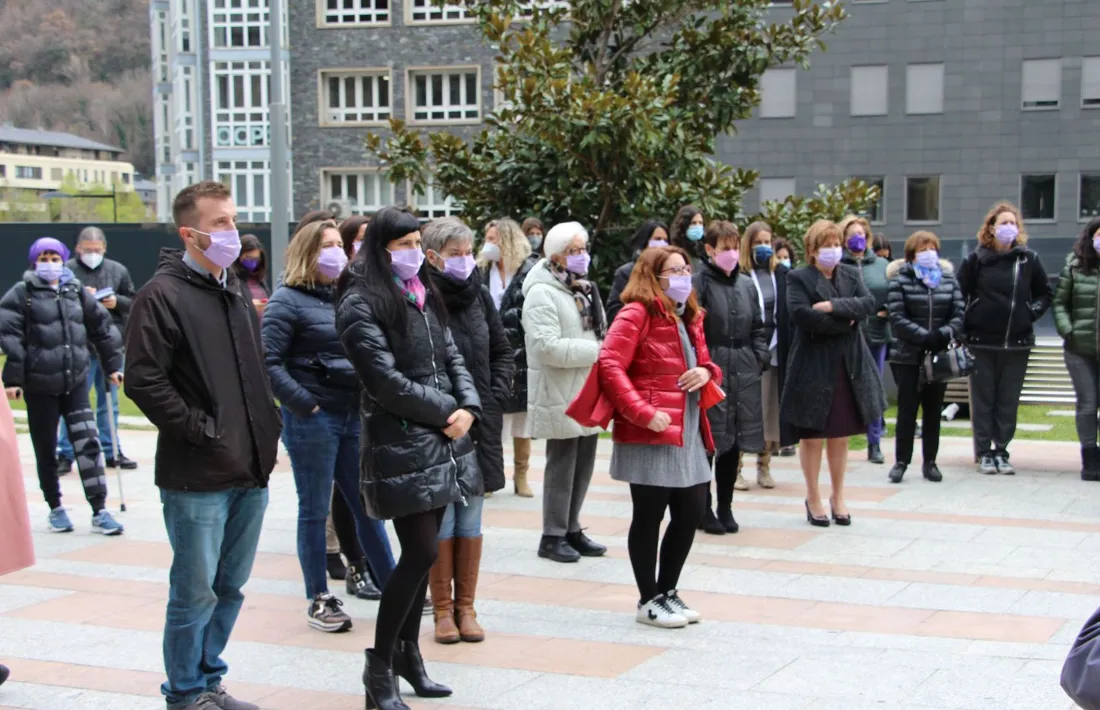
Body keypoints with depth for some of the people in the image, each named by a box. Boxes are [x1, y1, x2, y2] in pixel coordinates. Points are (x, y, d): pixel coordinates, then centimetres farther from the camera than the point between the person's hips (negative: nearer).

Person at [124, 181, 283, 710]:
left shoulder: (239, 293, 15)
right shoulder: (163, 295, -11)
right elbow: (142, 379, -17)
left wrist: (267, 425, 11)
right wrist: (201, 429, -16)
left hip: (251, 472, 8)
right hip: (197, 476, -7)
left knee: (229, 587, 16)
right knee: (196, 591, 1)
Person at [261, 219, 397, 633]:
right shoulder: (288, 300, -7)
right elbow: (269, 362, -13)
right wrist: (304, 404, -17)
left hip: (354, 416, 6)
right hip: (312, 420, -6)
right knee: (315, 510, 3)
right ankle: (318, 600, 13)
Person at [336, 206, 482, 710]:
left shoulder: (425, 296, 15)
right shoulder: (360, 304, -10)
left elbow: (452, 357, 13)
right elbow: (386, 380, -16)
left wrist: (467, 408, -5)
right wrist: (446, 412, -12)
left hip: (442, 439, 8)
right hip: (400, 443, -7)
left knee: (421, 552, 11)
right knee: (422, 553, -10)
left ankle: (407, 650, 24)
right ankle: (379, 664, 2)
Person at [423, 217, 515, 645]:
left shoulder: (478, 295, 7)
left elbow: (502, 350, 17)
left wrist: (496, 395, 6)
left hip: (479, 422, 5)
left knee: (471, 520, 10)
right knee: (440, 520, 2)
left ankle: (466, 606, 19)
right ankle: (443, 610, 12)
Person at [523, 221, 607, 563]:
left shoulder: (583, 289, 16)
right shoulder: (542, 293, -14)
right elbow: (546, 346, -24)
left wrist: (604, 350, 1)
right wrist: (594, 351, -19)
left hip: (587, 394, 9)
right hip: (560, 396, -8)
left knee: (582, 465, 13)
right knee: (562, 466, -2)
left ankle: (571, 529, 24)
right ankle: (553, 537, 9)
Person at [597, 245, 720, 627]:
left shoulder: (689, 317, 17)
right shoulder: (637, 314, -8)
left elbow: (705, 364, 28)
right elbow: (610, 366, -18)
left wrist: (706, 372, 2)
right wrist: (643, 413, -22)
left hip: (688, 434, 8)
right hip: (651, 434, -8)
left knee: (691, 514, 10)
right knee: (649, 516, 1)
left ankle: (668, 592, 26)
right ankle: (649, 601, 14)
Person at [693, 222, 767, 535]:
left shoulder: (747, 284, 12)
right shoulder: (700, 283, -7)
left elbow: (759, 327, 15)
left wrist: (760, 358, 4)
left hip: (744, 372, 5)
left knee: (734, 442, 9)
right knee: (709, 439, -2)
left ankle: (725, 507, 20)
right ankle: (704, 509, 10)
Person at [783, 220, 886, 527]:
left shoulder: (851, 274, 12)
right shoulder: (798, 278, -4)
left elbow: (868, 303, -5)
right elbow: (801, 315, -20)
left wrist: (834, 307, -18)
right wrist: (846, 322, -13)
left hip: (849, 367, 4)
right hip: (813, 367, -4)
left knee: (840, 436, 11)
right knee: (812, 436, 4)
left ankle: (838, 496, 23)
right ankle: (813, 498, 17)